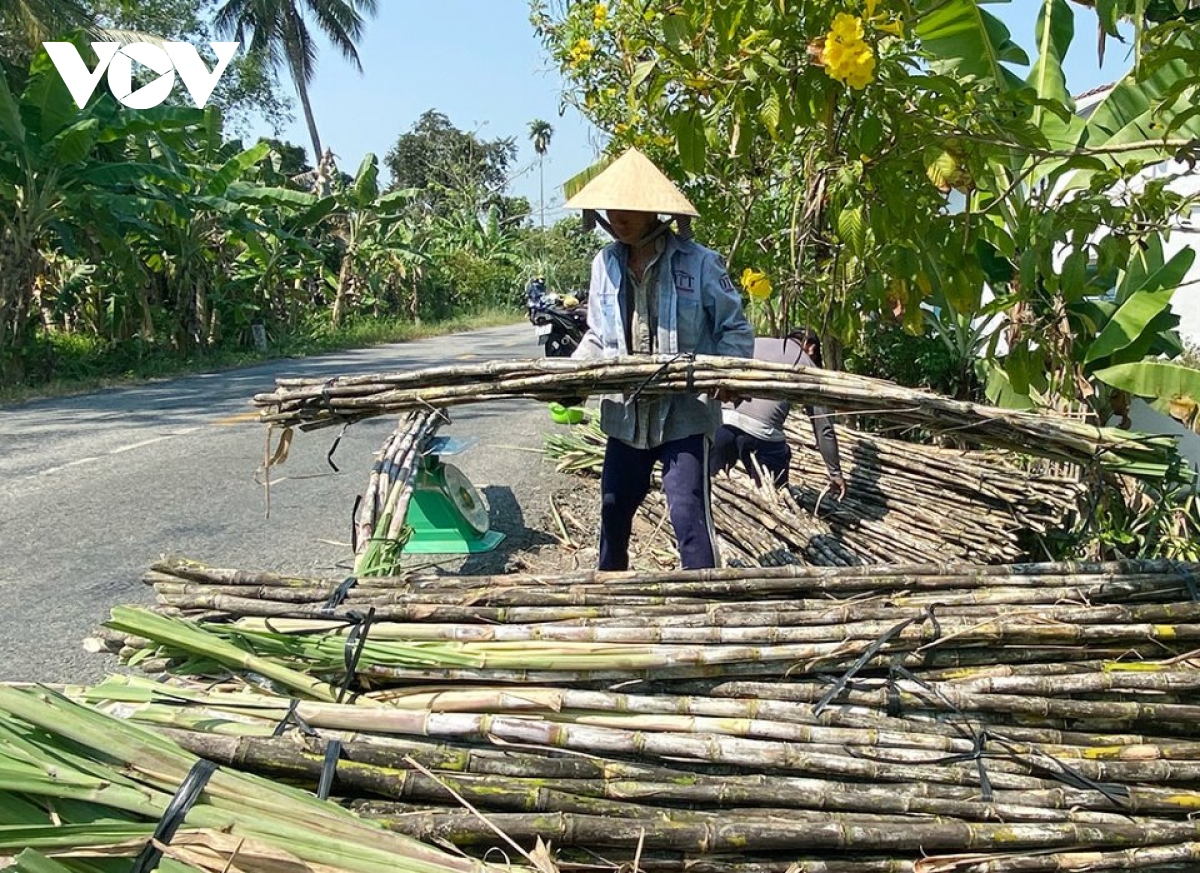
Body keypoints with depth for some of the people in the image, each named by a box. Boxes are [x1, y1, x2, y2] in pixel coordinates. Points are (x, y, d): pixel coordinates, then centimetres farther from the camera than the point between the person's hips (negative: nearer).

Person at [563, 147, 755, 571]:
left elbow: (735, 329, -4)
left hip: (684, 413, -5)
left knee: (688, 513, -9)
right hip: (626, 413, 5)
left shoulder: (699, 262, -10)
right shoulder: (605, 264, 3)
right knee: (613, 508, 19)